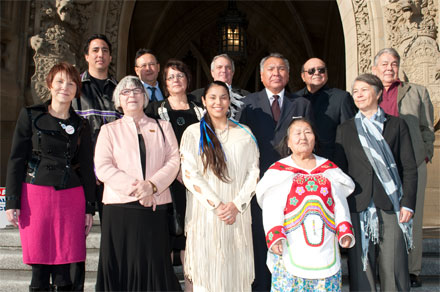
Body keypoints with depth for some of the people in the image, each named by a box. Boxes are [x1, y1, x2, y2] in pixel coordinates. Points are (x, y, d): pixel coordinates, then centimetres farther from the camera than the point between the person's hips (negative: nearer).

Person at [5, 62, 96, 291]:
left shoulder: (81, 125, 12)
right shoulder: (30, 115, 6)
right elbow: (16, 160, 4)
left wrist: (89, 208, 8)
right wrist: (12, 201, -4)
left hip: (71, 198, 2)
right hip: (36, 194, -2)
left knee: (65, 269, 0)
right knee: (40, 265, -1)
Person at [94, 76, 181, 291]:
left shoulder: (163, 127, 16)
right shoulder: (109, 130, 12)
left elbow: (173, 161, 3)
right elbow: (102, 168, -1)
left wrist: (152, 185, -14)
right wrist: (135, 188, -12)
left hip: (155, 207, 1)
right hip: (120, 207, 0)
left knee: (154, 266, -1)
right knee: (121, 267, 0)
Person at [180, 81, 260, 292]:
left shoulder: (244, 133, 10)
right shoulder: (193, 133, 3)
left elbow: (253, 172, 5)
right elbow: (189, 174, -5)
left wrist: (237, 204, -8)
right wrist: (216, 205, -11)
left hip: (238, 213, 2)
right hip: (205, 213, -2)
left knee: (238, 268, 5)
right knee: (207, 268, 2)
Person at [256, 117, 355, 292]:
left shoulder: (329, 169, 14)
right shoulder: (278, 171, 5)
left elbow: (340, 204, 12)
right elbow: (271, 210, -4)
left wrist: (345, 231, -1)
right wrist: (275, 236, -17)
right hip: (292, 248, -2)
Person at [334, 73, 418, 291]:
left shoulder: (396, 125, 9)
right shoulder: (345, 129, 12)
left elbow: (409, 167, 5)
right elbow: (340, 171, 9)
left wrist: (408, 203, -4)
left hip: (391, 207, -1)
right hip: (358, 207, 1)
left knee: (394, 269, 1)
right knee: (360, 268, 2)